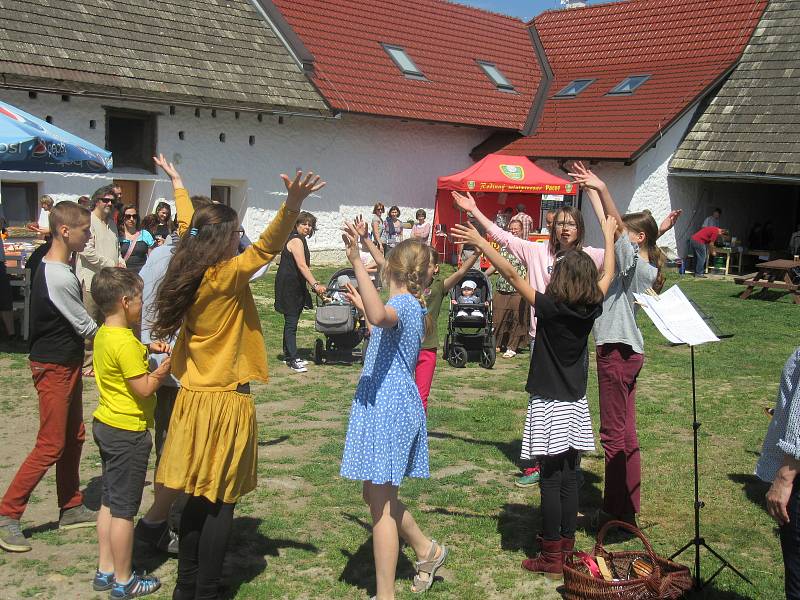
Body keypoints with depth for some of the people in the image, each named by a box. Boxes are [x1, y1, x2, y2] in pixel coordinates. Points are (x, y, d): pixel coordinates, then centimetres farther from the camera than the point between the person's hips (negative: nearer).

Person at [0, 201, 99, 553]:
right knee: (50, 446, -4)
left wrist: (84, 355, 13)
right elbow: (85, 326, -16)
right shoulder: (60, 278, -25)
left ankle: (71, 509, 27)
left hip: (66, 364, 10)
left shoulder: (52, 267, 6)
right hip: (54, 369, -10)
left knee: (73, 438, 16)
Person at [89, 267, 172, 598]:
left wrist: (146, 349, 13)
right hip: (128, 432, -10)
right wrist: (167, 363, -11)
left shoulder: (103, 335, 6)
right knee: (124, 509, 1)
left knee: (109, 502, 17)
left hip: (106, 424, 10)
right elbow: (145, 388, -23)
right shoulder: (126, 343, -23)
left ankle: (105, 571, 27)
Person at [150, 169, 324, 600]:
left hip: (193, 398, 8)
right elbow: (267, 247, -33)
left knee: (199, 497, 16)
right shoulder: (227, 277, -17)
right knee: (221, 503, 2)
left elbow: (186, 225, 20)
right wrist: (292, 206, -47)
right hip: (225, 402, -8)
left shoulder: (192, 272, 3)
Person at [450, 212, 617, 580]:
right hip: (576, 407, 5)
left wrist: (479, 241, -11)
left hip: (549, 407, -5)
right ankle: (567, 550, 18)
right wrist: (609, 236, 27)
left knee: (551, 481, -2)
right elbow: (608, 275, 15)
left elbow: (511, 274, -15)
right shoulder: (591, 309, -3)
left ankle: (551, 559, 2)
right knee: (569, 479, 11)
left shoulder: (549, 307, -16)